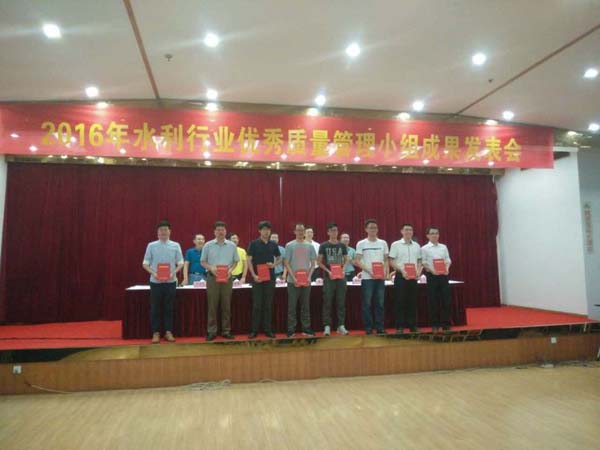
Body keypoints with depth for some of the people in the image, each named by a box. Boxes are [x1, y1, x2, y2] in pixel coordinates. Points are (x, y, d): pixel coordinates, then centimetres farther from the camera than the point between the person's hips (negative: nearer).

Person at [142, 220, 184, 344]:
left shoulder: (175, 246, 2)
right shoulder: (151, 246, 1)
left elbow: (180, 263, 4)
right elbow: (145, 264, 2)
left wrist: (173, 273, -14)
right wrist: (153, 273, -14)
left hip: (170, 281, 0)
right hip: (155, 281, 0)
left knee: (169, 308, 6)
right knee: (155, 308, 4)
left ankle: (168, 332, 15)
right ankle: (156, 333, 14)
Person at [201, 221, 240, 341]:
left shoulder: (232, 245, 5)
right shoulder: (208, 245, 2)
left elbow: (235, 261, 10)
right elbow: (203, 261, 5)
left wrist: (231, 269, -9)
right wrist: (211, 267, -14)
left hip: (227, 278, 1)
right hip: (212, 277, -1)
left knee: (226, 305, 5)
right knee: (212, 305, 1)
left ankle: (226, 330, 13)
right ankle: (212, 331, 8)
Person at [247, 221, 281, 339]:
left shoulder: (273, 244, 7)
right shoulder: (254, 244, -2)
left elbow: (279, 258, 16)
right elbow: (249, 260, -3)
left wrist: (274, 264, -5)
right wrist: (254, 275, -12)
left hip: (270, 277, 3)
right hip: (257, 278, -3)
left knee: (268, 305, 7)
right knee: (257, 305, 1)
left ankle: (268, 329, 15)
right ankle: (254, 330, 9)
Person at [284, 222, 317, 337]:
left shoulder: (310, 246, 6)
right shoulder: (289, 245, -1)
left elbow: (313, 264, 7)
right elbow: (286, 263, -4)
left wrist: (309, 277, -6)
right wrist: (294, 278, -12)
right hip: (293, 281, -2)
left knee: (306, 306, 8)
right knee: (292, 306, 1)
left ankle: (306, 328, 16)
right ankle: (291, 329, 8)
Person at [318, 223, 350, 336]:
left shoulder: (342, 246, 8)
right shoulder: (323, 246, 1)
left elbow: (346, 260, 13)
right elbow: (319, 262, 1)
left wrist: (343, 269, -6)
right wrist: (328, 271, -13)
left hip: (340, 277, 2)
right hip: (328, 277, -2)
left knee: (341, 302, 5)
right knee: (327, 302, -1)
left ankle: (341, 325, 12)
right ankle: (327, 326, 5)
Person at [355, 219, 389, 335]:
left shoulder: (383, 243, 10)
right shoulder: (361, 244, 1)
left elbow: (386, 260, 12)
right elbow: (357, 261, -3)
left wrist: (386, 271, -6)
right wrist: (368, 271, -15)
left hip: (380, 278, 3)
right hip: (367, 278, -3)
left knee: (380, 303, 6)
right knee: (367, 304, 1)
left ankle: (380, 327, 13)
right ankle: (368, 328, 9)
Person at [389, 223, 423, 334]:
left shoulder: (416, 246, 12)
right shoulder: (396, 245, -1)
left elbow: (419, 261, 16)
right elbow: (391, 261, -5)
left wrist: (419, 272, -2)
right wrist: (402, 270, -16)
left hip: (413, 277, 4)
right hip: (401, 276, -4)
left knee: (412, 302, 7)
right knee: (400, 302, -2)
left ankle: (412, 325, 15)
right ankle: (399, 326, 4)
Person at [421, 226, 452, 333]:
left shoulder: (443, 247, 11)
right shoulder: (424, 248, 0)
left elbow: (448, 260, 11)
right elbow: (423, 263, -4)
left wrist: (447, 268, -8)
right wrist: (431, 270, -18)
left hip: (443, 275, 3)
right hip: (432, 276, -3)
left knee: (446, 299, 3)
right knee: (433, 301, 1)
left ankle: (445, 324, 12)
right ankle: (435, 325, 10)